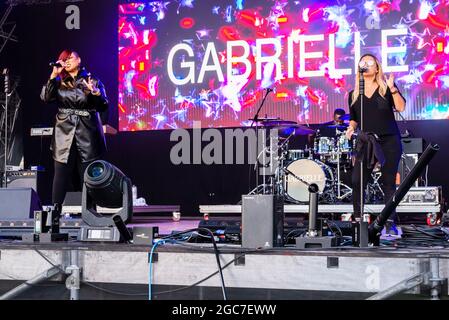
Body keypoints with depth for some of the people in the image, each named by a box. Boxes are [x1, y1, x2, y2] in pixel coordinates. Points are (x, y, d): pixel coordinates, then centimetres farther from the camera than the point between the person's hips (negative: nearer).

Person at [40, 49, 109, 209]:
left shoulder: (92, 81, 7)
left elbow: (104, 107, 4)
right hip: (64, 135, 2)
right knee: (61, 174, -1)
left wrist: (96, 93, -15)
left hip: (87, 135, -2)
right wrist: (54, 75, -7)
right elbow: (45, 97, -4)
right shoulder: (59, 82, 13)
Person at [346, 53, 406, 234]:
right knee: (357, 182, -9)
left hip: (389, 142, -2)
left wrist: (392, 89, -21)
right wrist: (351, 128, -1)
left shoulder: (386, 88, 4)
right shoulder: (354, 94, 12)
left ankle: (390, 222, 5)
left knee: (388, 182, 0)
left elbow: (401, 107, -9)